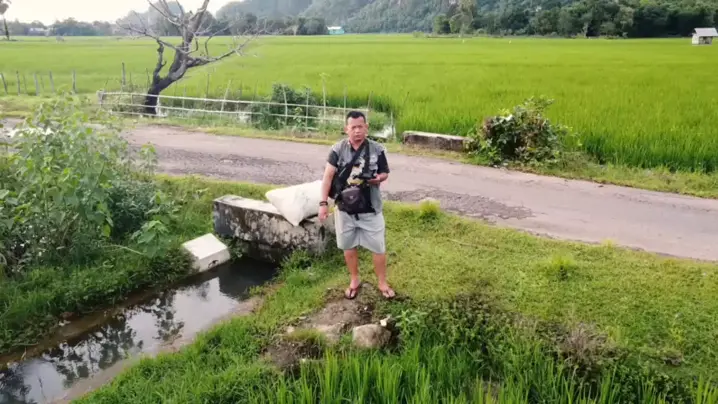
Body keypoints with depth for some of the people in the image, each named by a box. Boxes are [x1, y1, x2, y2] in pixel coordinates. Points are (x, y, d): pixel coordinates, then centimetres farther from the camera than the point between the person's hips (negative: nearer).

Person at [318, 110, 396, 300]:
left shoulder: (377, 149, -7)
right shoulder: (338, 149, -7)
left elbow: (385, 173, 3)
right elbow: (328, 176, -8)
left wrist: (379, 178, -21)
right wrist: (323, 202, -15)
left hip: (370, 208, -1)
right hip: (345, 208, 1)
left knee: (378, 246, 8)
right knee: (348, 245, 15)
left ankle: (382, 282, 27)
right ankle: (354, 280, 35)